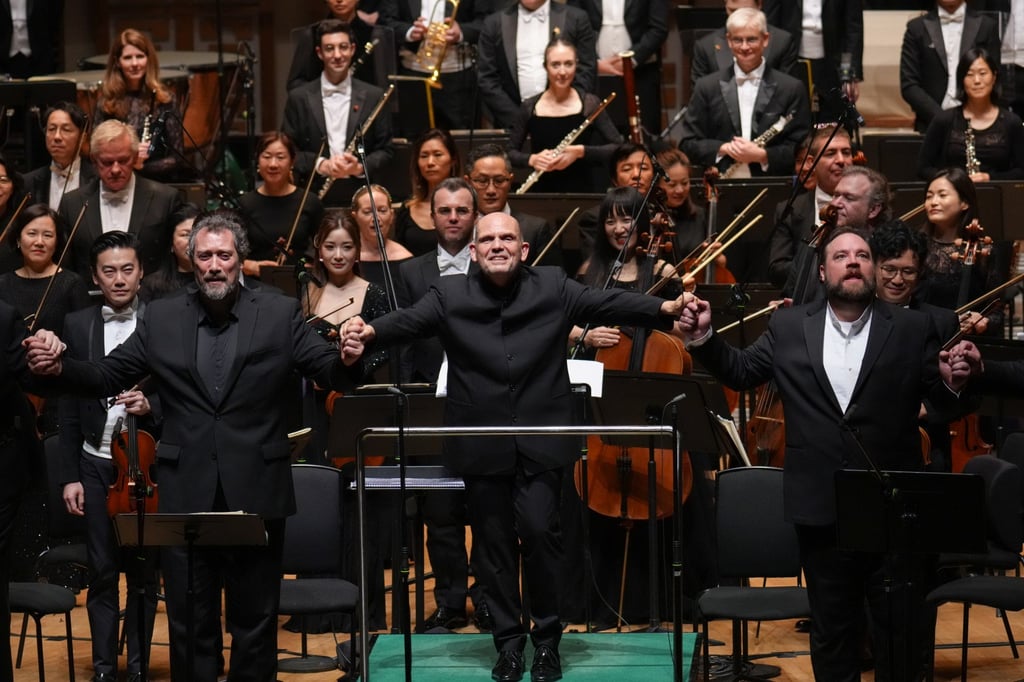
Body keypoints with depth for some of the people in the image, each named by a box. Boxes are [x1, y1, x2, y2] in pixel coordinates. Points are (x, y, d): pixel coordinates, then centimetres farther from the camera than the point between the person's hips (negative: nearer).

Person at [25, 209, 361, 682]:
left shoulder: (280, 315, 1)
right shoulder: (161, 318, 6)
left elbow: (331, 373, -3)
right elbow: (106, 378, 7)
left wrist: (347, 359, -26)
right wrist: (60, 368, -11)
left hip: (255, 495, -1)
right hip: (186, 496, 1)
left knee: (255, 621, 8)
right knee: (190, 625, 8)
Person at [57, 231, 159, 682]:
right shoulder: (77, 326, 6)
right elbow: (68, 407, 6)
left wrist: (150, 407, -21)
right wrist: (69, 475, 3)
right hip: (95, 466, 2)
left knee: (144, 572, 5)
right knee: (101, 573, 5)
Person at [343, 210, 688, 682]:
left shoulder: (553, 287, 4)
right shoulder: (450, 294, 2)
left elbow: (609, 305, -4)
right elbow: (409, 321, -12)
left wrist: (664, 310, -19)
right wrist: (370, 332, -33)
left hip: (540, 442, -1)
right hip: (481, 445, 1)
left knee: (539, 531, -7)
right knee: (493, 542, 7)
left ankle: (547, 638, 12)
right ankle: (508, 641, 21)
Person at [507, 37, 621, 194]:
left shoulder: (589, 104, -1)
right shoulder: (529, 107, 4)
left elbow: (619, 149, -7)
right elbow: (510, 152, 8)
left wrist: (581, 152, -19)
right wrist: (531, 159, -12)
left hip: (582, 191, -1)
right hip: (541, 193, 1)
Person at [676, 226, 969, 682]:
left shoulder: (912, 330, 0)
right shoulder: (788, 328, 5)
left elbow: (942, 401, 0)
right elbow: (740, 372, 11)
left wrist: (954, 382, -23)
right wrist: (703, 338, -5)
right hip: (821, 512, 1)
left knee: (902, 636, 8)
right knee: (832, 636, 14)